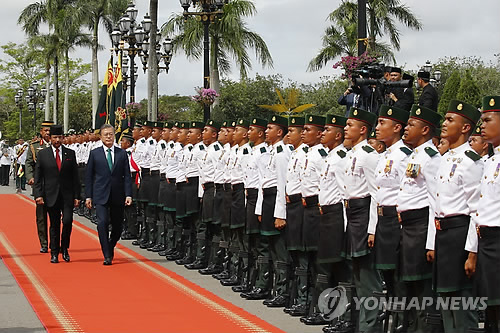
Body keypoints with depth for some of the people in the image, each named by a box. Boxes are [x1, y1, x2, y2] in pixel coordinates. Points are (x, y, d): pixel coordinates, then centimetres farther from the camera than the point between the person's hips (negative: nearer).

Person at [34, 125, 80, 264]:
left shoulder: (70, 153, 6)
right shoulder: (42, 154, 4)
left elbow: (75, 176, 7)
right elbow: (38, 177, 3)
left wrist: (76, 196, 2)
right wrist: (38, 195, -7)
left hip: (67, 195, 0)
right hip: (51, 195, 0)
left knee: (68, 221, -11)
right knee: (54, 225, 5)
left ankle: (64, 248, 11)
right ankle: (54, 253, 15)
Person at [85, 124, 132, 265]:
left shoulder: (122, 153, 7)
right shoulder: (95, 153, 4)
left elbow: (127, 175, 5)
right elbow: (88, 176, 6)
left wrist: (128, 195, -5)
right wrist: (88, 196, 0)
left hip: (118, 195, 2)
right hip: (101, 195, -2)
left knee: (117, 226, 7)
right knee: (103, 223, -13)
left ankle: (110, 247, 34)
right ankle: (107, 256, -9)